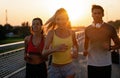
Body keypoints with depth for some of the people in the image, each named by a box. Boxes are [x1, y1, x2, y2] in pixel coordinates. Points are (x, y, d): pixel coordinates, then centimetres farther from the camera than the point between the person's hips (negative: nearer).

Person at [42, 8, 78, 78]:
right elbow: (44, 53, -15)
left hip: (69, 66, 1)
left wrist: (76, 51, 1)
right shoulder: (51, 33, -10)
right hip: (55, 68, -1)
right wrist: (55, 49, -31)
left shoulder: (71, 33, -3)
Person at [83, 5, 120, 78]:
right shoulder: (87, 29, 3)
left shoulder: (110, 28, -4)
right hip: (91, 64, 2)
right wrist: (85, 51, -3)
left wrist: (110, 47, -15)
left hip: (105, 64, -2)